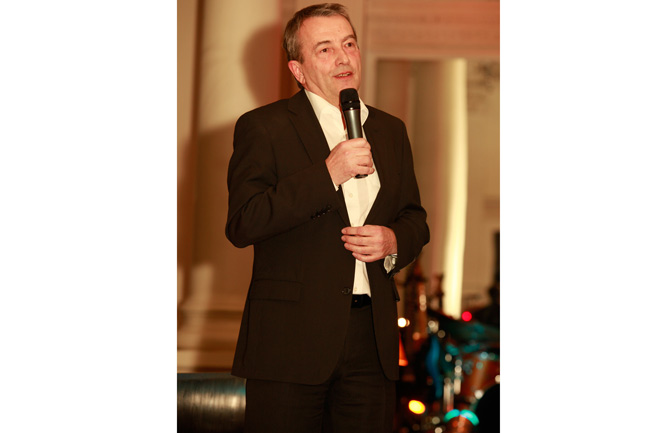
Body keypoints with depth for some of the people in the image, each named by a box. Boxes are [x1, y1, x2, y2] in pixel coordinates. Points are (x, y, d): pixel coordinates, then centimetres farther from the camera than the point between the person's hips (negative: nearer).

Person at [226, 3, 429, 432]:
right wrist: (328, 174, -17)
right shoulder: (263, 127, -1)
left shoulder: (390, 131, 17)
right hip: (290, 340, -4)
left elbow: (415, 217, 22)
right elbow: (242, 225, -12)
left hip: (373, 339, 4)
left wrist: (394, 240, -2)